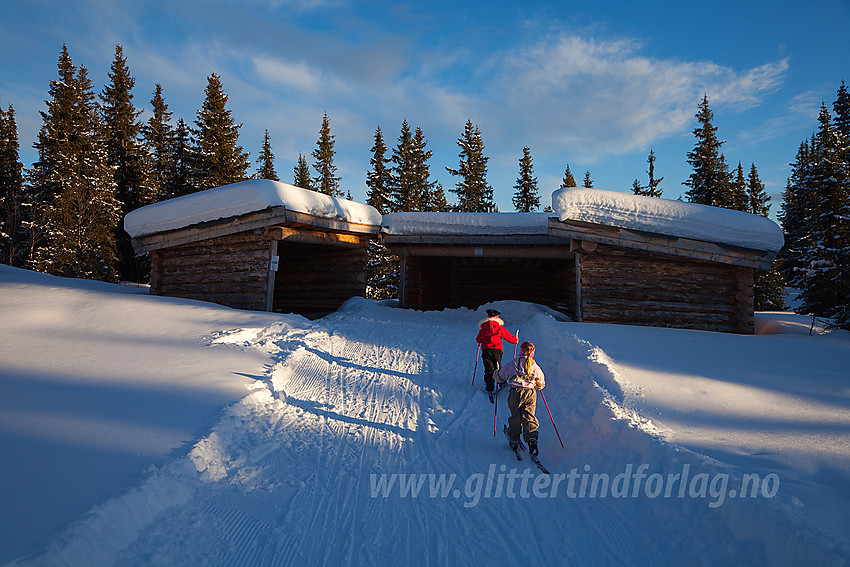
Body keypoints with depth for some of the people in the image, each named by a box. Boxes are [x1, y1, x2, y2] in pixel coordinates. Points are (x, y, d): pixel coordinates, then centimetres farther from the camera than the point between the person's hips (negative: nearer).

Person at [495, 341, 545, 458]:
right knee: (529, 418, 5)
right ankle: (532, 440, -11)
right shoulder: (535, 366, 4)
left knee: (515, 417, 13)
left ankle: (514, 441, 26)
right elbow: (541, 383, 14)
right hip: (530, 394, 1)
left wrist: (499, 377, 30)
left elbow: (500, 376, 7)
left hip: (516, 393, -1)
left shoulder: (514, 363, -3)